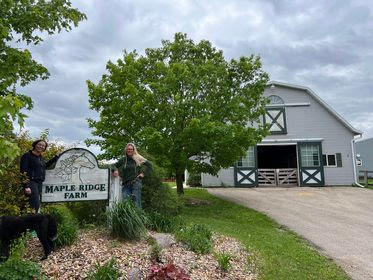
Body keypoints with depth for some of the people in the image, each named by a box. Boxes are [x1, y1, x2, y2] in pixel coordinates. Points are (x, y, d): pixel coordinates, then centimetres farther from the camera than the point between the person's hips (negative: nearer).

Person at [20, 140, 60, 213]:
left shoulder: (41, 157, 18)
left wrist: (56, 157, 32)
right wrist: (26, 186, -20)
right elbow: (23, 172, -10)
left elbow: (45, 166, 36)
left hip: (40, 183, 7)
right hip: (31, 182, -7)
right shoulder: (27, 156, -3)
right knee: (35, 205, -18)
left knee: (38, 205, 3)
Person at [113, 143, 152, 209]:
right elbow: (115, 165, 20)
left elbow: (149, 165, 6)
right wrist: (115, 170, 0)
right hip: (125, 184, 3)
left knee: (137, 203, -2)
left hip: (136, 183, -3)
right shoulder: (123, 159, 10)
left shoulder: (138, 158, 2)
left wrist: (144, 173, 0)